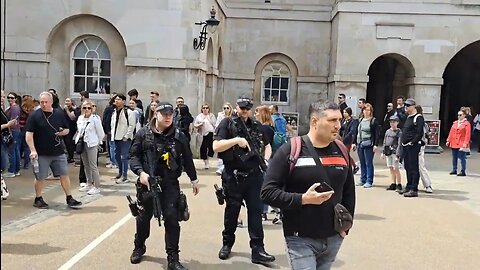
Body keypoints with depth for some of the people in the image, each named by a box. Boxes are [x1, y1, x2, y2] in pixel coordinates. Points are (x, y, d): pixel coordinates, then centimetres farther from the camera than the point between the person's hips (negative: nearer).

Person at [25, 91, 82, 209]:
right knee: (40, 177, 7)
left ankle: (69, 198, 14)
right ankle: (38, 199, 25)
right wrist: (33, 150, -17)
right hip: (41, 153, -3)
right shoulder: (34, 115, -5)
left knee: (64, 175, 5)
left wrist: (63, 132, -8)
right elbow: (29, 135, -9)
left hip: (58, 152, 3)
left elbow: (67, 129, 16)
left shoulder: (59, 114, 6)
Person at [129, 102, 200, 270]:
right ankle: (139, 247, 41)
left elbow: (187, 159, 8)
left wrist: (194, 179, 12)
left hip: (170, 184, 0)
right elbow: (134, 156, -1)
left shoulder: (178, 136, 1)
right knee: (144, 217, 16)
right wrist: (140, 172, -18)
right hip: (147, 182, 1)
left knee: (172, 218, -5)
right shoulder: (143, 133, -2)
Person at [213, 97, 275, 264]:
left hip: (254, 175, 3)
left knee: (256, 211, 1)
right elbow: (216, 147, -12)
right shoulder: (227, 123, -3)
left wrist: (266, 159, -1)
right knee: (231, 211, 11)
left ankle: (257, 250, 4)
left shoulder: (256, 125, 10)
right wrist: (236, 140, -22)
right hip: (233, 176, -3)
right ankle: (227, 244, 29)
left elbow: (267, 145, 19)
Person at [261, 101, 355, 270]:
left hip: (333, 238, 5)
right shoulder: (291, 150, -10)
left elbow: (349, 192, 16)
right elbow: (268, 192, -12)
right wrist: (303, 199, -20)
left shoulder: (341, 151, 6)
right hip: (301, 240, -5)